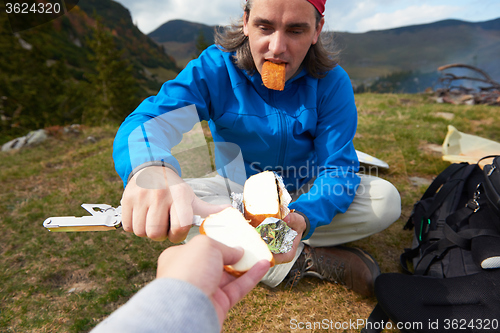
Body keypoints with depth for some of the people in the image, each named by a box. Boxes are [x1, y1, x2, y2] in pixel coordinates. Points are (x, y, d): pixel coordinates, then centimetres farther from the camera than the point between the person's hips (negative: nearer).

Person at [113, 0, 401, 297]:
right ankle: (311, 259, -22)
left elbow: (338, 166, -19)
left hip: (307, 196, 2)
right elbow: (146, 124, -32)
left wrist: (301, 218, -42)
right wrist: (150, 169, -58)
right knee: (168, 208, -27)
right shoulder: (213, 69, -17)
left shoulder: (331, 81, -14)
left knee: (386, 200, -22)